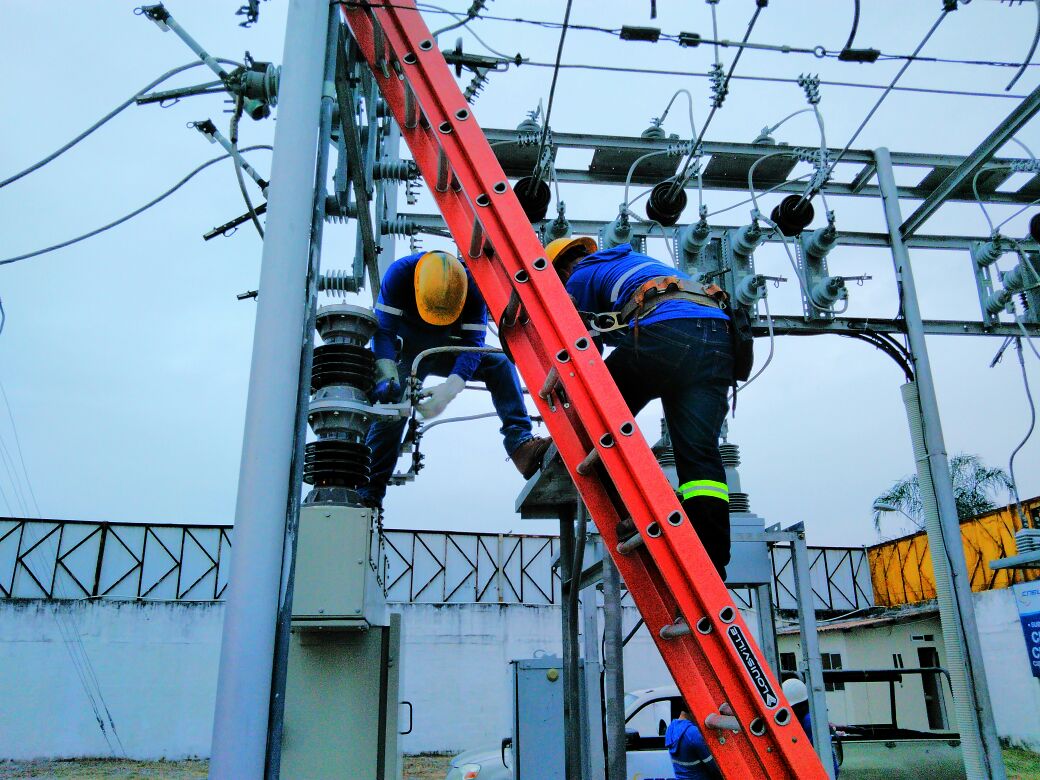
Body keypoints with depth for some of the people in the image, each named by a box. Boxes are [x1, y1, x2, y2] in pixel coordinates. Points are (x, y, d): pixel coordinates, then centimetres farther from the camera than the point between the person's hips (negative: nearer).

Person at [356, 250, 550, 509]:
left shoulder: (472, 286, -25)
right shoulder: (400, 273, -28)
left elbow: (473, 344, -29)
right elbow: (383, 329, -29)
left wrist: (449, 388, -46)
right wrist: (386, 376, -46)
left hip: (449, 350, 1)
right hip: (408, 349, -1)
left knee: (500, 363, -23)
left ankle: (521, 446, -31)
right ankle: (369, 494, -10)